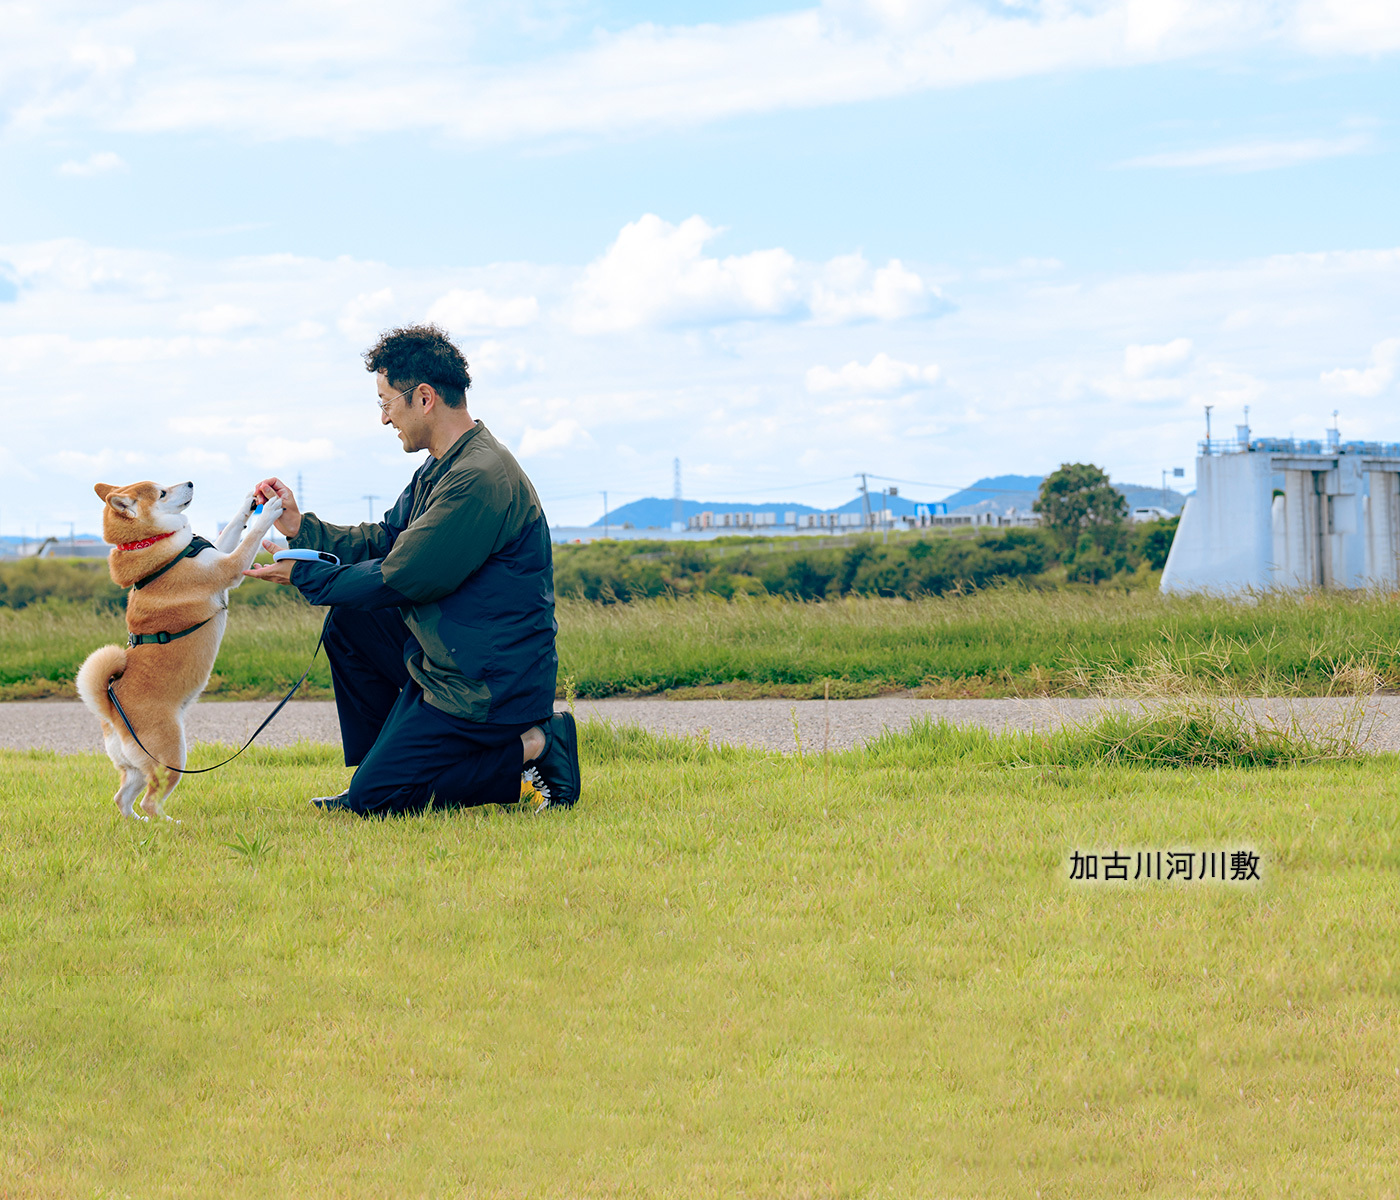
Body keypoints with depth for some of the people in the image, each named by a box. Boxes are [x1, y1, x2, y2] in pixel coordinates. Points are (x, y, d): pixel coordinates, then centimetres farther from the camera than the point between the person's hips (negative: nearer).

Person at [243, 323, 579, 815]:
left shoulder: (480, 479, -24)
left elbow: (398, 580, -20)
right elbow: (382, 541, 17)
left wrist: (302, 576, -8)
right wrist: (301, 527, 9)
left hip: (494, 683, -10)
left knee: (377, 799, -9)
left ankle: (533, 749, -5)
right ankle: (377, 772, 18)